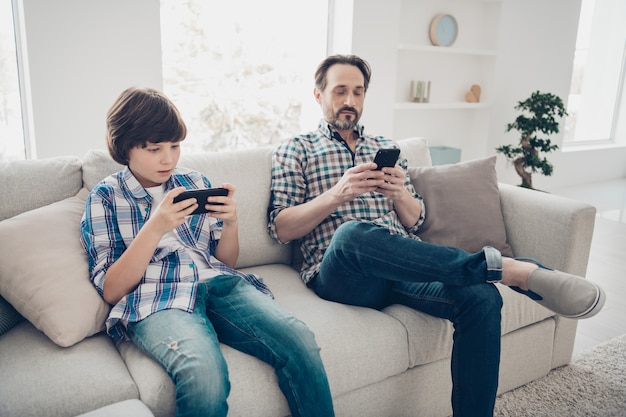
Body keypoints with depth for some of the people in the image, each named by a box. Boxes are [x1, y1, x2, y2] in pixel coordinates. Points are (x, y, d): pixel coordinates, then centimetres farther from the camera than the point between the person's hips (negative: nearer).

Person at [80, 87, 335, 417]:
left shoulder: (196, 182, 17)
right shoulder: (105, 197, 8)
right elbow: (110, 290, -1)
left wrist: (230, 222, -2)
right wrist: (155, 228, -14)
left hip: (219, 283, 4)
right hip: (156, 298, -3)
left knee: (299, 341, -26)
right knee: (203, 373, -37)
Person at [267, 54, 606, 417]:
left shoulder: (386, 148, 24)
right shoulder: (295, 150, 13)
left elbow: (415, 222, 19)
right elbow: (281, 229, 1)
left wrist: (399, 193, -4)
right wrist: (337, 194, -14)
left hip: (403, 268, 4)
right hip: (341, 275, -3)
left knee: (482, 298, -25)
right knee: (353, 232, -39)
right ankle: (503, 267, -31)